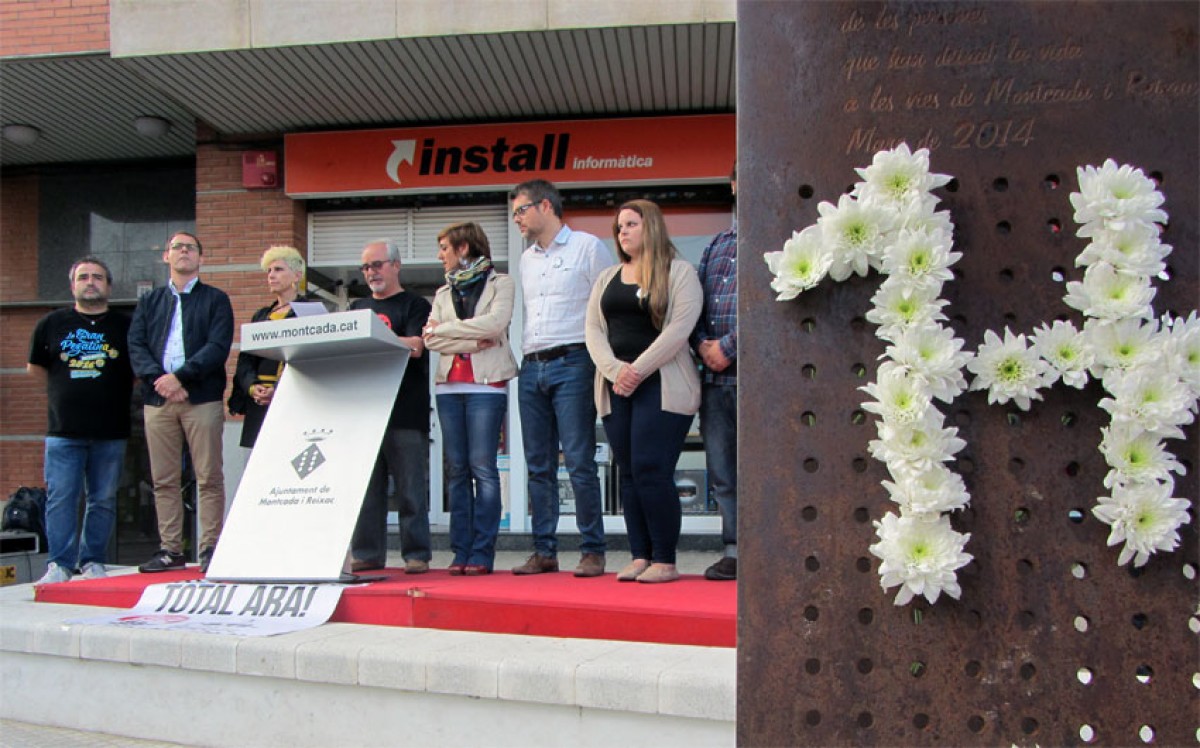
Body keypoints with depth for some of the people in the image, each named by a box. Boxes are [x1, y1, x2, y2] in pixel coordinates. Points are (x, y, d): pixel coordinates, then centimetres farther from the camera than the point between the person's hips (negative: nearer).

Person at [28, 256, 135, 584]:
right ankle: (59, 564, 5)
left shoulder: (126, 326, 5)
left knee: (103, 500, 5)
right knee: (60, 498, -2)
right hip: (63, 431, 0)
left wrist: (115, 392, 8)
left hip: (110, 433, 0)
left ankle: (93, 561, 15)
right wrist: (67, 389, 14)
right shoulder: (51, 324, 8)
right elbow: (35, 367, 19)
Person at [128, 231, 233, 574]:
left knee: (209, 478, -4)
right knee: (164, 480, 5)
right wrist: (158, 379, -12)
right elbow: (135, 346, 6)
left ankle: (210, 548, 2)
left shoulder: (215, 300, 8)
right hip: (157, 400, 3)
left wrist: (180, 376, -16)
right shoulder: (150, 302, 18)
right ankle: (170, 549, 12)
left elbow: (218, 347, -6)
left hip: (202, 399, -3)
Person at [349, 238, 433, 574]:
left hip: (405, 412, -5)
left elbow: (415, 346, -9)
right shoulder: (358, 307, 22)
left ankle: (416, 554, 3)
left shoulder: (415, 305, 7)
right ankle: (366, 553, 12)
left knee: (411, 486, -3)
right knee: (365, 485, 5)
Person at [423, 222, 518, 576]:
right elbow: (431, 339, 6)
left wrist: (445, 328, -4)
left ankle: (482, 553, -4)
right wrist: (473, 342, -8)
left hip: (487, 384, -5)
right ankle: (461, 552, 7)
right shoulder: (443, 293, 21)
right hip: (449, 386, 5)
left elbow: (495, 323, -11)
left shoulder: (500, 283, 7)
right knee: (456, 469, 2)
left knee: (482, 467, -9)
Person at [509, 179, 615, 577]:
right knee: (538, 466, 7)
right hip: (531, 367, 7)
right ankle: (544, 551, 13)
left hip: (572, 363, -6)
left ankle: (593, 551, 0)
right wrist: (525, 357, 15)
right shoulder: (526, 259, 21)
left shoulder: (588, 247, 1)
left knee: (579, 462, -8)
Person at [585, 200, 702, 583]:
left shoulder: (679, 272, 2)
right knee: (628, 474, 4)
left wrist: (638, 371, -14)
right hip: (615, 389, 6)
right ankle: (640, 556, 9)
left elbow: (679, 329, -10)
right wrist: (615, 371, -8)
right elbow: (593, 330, 10)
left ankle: (665, 560, -3)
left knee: (650, 470, -11)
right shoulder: (607, 278, 19)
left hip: (662, 386, -5)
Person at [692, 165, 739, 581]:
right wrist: (702, 343, 0)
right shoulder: (717, 244, 21)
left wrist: (728, 346, -12)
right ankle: (735, 551, 18)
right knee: (722, 473, 9)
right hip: (716, 376, 6)